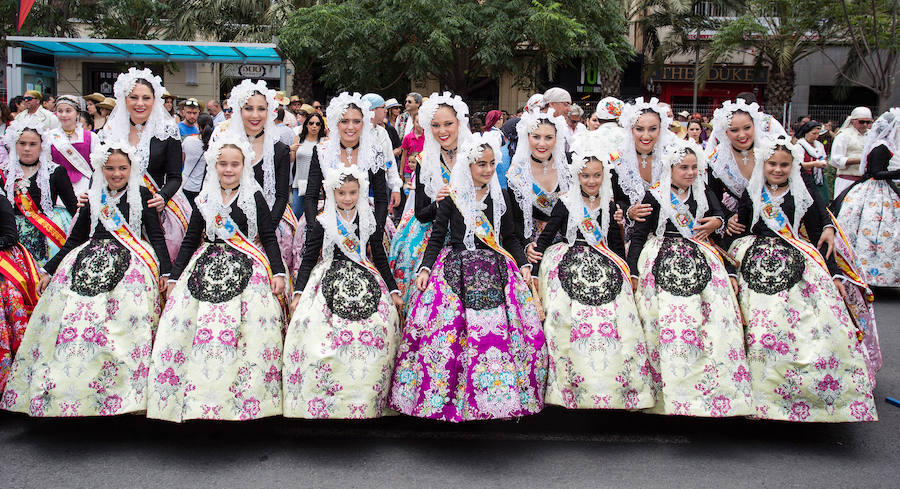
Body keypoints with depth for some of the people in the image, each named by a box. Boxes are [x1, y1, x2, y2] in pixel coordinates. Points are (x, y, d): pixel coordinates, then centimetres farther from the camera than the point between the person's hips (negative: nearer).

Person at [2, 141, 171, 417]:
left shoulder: (141, 195, 8)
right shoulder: (92, 199, 18)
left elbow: (157, 236, 6)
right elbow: (74, 240, 22)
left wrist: (165, 270, -6)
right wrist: (49, 270, 19)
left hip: (130, 261, -4)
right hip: (89, 260, 4)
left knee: (124, 322, -22)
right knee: (70, 314, -13)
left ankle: (128, 394, -23)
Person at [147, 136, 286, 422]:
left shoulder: (254, 198, 6)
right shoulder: (205, 200, 14)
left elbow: (269, 238, 4)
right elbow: (190, 241, 17)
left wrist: (278, 272, -8)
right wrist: (174, 277, 12)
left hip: (247, 270, -3)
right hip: (206, 269, 3)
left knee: (251, 328, -19)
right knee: (183, 323, -13)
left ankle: (248, 398, -12)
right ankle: (195, 398, -7)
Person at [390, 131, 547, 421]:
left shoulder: (500, 197, 12)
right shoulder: (452, 198, 5)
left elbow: (511, 237, 16)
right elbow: (437, 237, 5)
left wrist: (524, 264, 3)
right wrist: (425, 268, -6)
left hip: (495, 270, 2)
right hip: (456, 271, -2)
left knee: (500, 329, -10)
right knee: (446, 329, -13)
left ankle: (501, 397, 3)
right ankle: (440, 396, 1)